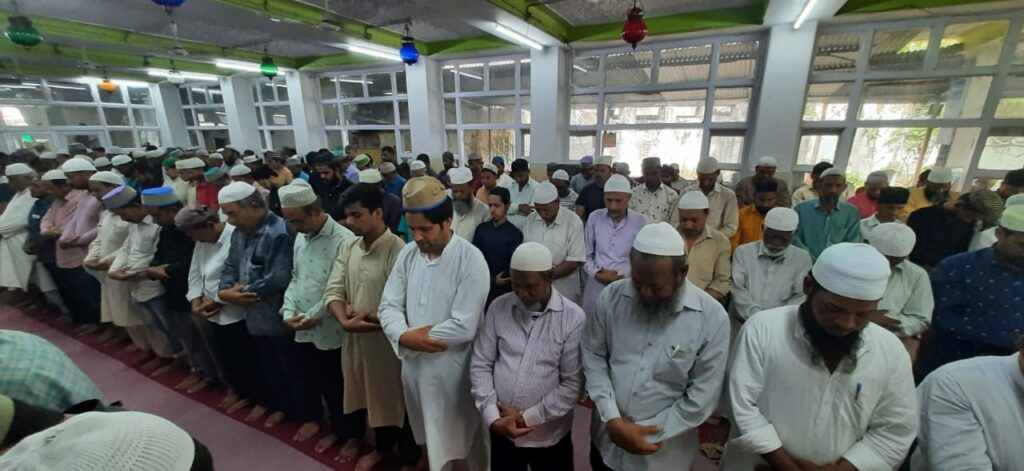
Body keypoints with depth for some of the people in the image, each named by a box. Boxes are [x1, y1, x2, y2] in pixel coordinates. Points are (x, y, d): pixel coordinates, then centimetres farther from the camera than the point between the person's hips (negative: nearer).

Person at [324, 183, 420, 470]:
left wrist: (371, 318, -15)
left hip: (388, 340, -7)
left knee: (397, 400, 13)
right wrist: (345, 321, -17)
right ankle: (382, 447, 52)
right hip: (356, 337, 7)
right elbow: (333, 290, 0)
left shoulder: (397, 250, -22)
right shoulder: (348, 246, 2)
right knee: (373, 398, 26)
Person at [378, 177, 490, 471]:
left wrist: (410, 337, -16)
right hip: (415, 366, 5)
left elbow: (464, 326, -24)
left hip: (454, 370, -4)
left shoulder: (471, 260, -20)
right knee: (432, 440, 26)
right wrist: (404, 336, -22)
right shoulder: (407, 254, -2)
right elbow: (389, 306, -2)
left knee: (465, 438, 19)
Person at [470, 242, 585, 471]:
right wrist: (492, 416, -11)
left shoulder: (574, 318, -13)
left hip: (549, 435, -2)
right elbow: (480, 365, -2)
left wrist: (527, 417, -12)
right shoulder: (499, 308, -6)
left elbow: (573, 383, -12)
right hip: (501, 430, 2)